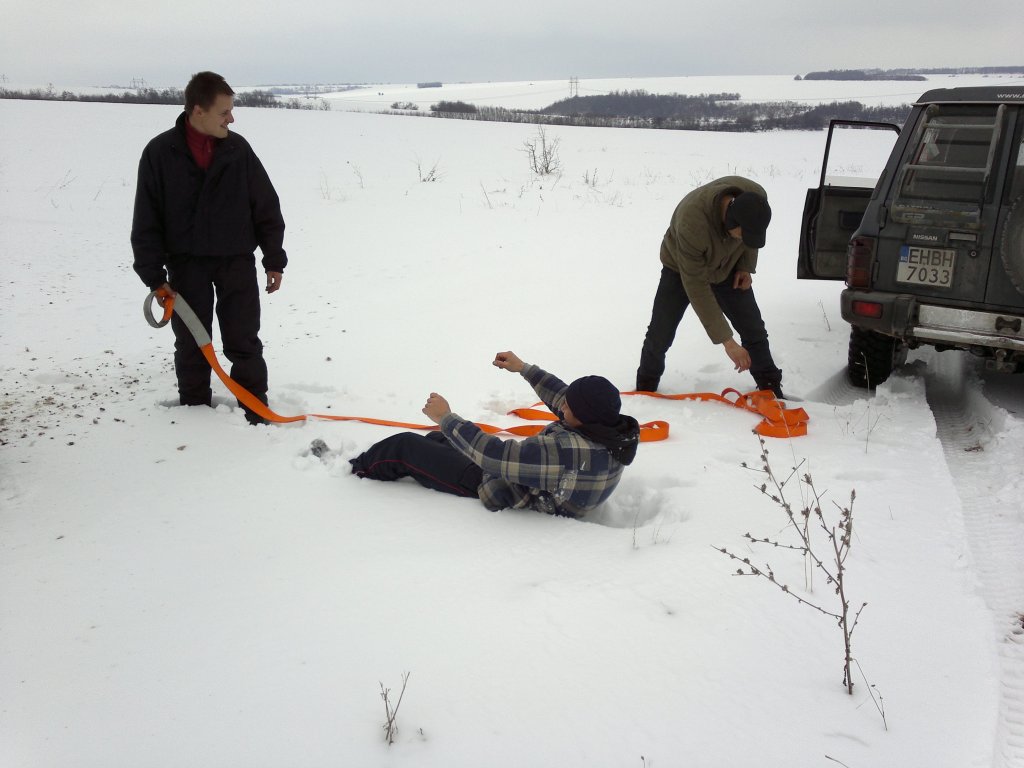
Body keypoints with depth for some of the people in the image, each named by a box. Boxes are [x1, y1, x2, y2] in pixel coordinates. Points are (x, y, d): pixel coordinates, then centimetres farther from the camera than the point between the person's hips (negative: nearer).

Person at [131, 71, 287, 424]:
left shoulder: (238, 148, -4)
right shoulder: (160, 152, -8)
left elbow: (267, 207, 2)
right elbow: (146, 220, -5)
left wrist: (274, 260, 2)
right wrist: (154, 276, -7)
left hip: (236, 259, 1)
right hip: (185, 262, 0)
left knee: (244, 343, 2)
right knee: (191, 344, 9)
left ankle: (256, 410, 15)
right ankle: (194, 409, 25)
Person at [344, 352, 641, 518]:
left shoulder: (568, 451, -41)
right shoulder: (613, 434, -15)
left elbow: (494, 456, -38)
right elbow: (560, 394, 2)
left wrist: (446, 418, -27)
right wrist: (523, 368, 9)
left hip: (496, 492, -9)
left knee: (405, 446, 1)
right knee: (438, 439, 23)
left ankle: (354, 469, 30)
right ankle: (366, 462, 42)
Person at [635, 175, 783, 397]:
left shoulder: (756, 197, -31)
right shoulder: (691, 224, -45)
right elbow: (696, 287, -38)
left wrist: (746, 266, -9)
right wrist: (726, 340, -36)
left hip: (727, 270, 4)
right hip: (680, 269, -4)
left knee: (754, 330, 0)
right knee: (660, 335, 0)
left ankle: (771, 390, 16)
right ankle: (645, 388, 23)